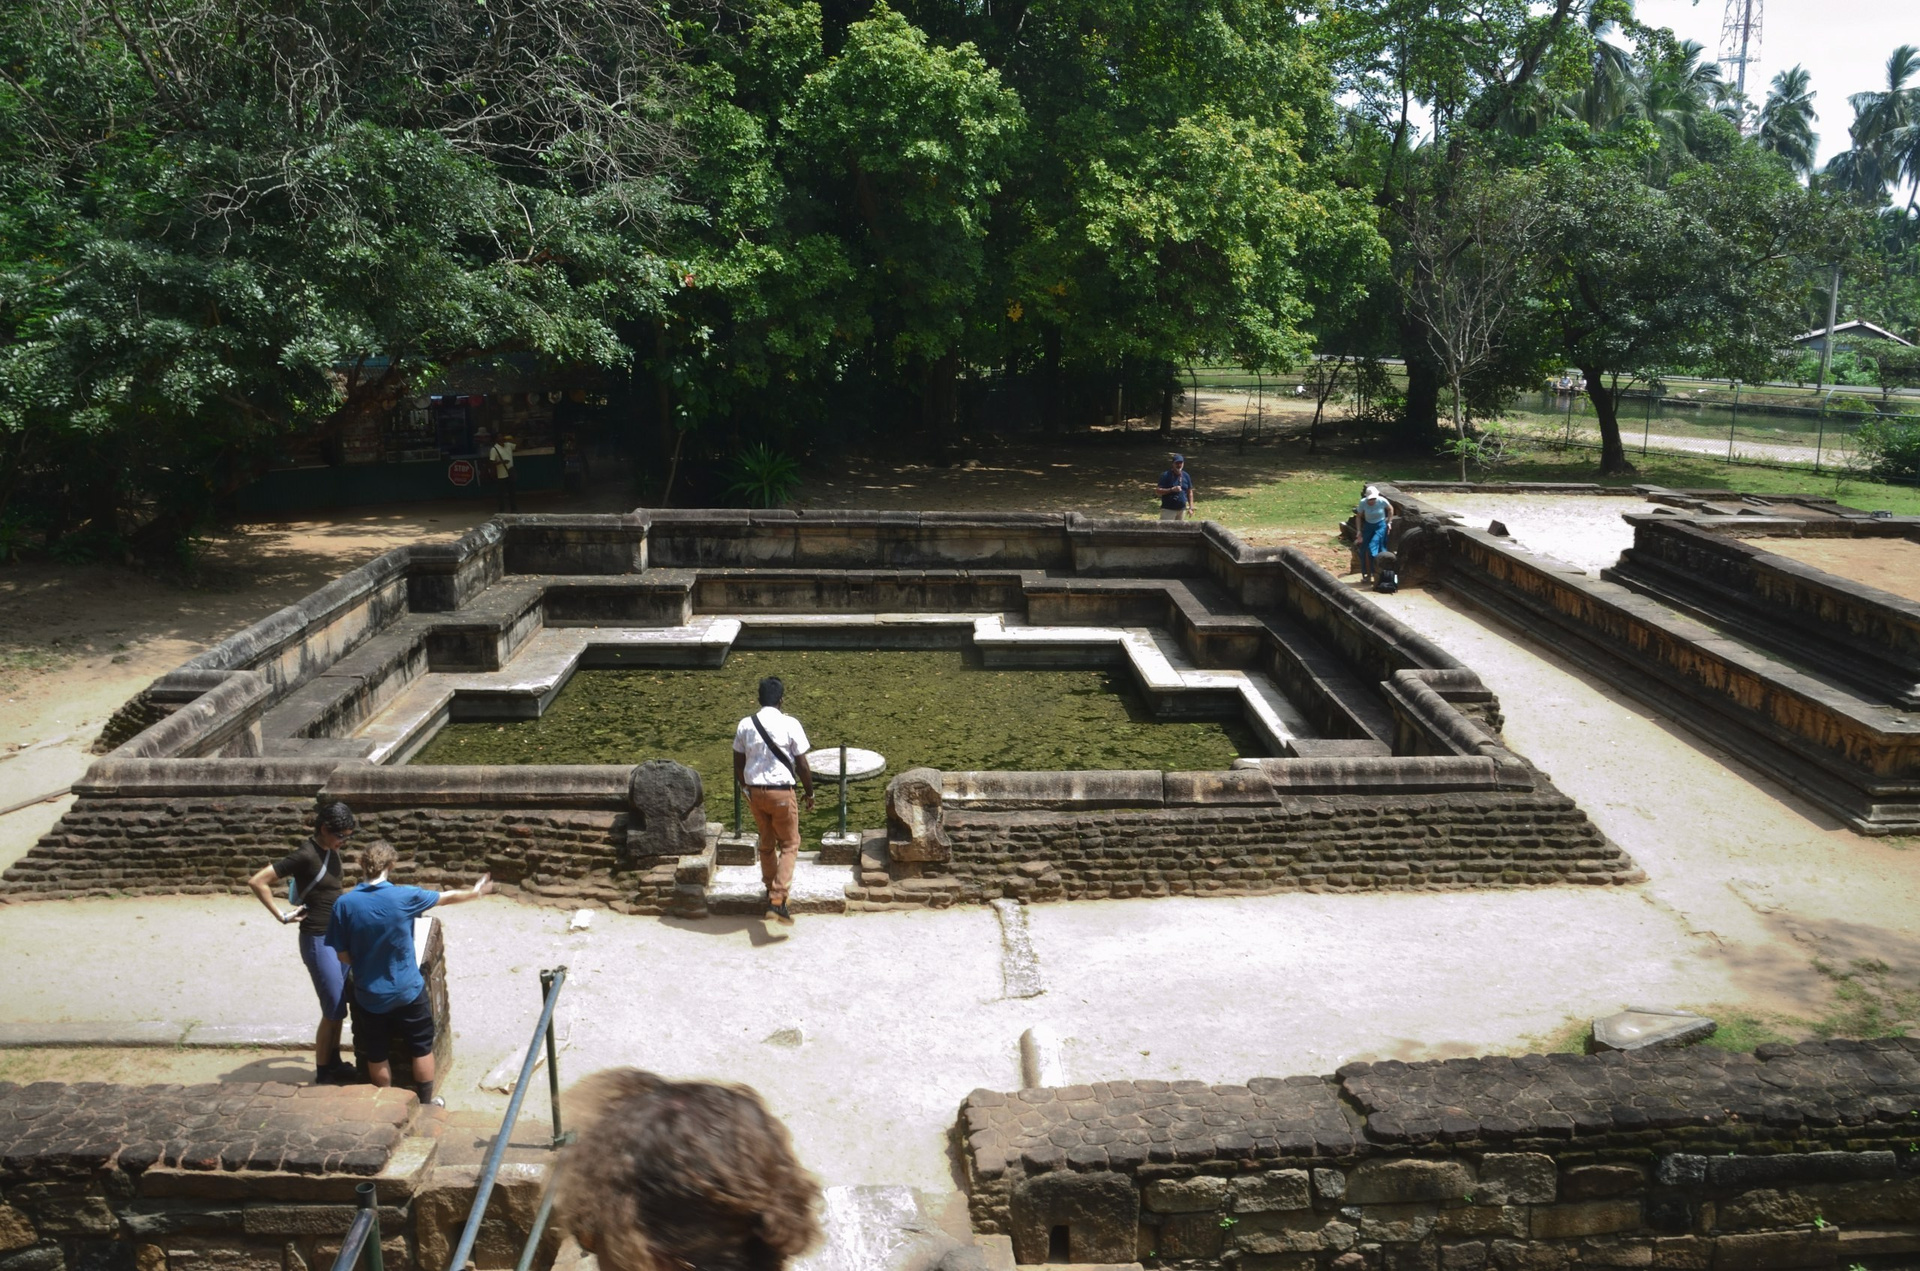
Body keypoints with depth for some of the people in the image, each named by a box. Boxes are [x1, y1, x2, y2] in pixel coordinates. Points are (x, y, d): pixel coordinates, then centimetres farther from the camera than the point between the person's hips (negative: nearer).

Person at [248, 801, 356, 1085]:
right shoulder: (306, 855, -21)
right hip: (318, 941, -8)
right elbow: (257, 881, -21)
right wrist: (282, 915, -17)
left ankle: (333, 1062, 29)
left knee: (338, 1007, 16)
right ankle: (322, 1074, 14)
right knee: (334, 1010, 0)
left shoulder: (331, 851, 4)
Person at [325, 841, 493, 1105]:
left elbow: (343, 956, -7)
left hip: (369, 994, 1)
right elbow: (447, 897, 2)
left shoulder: (344, 904, -14)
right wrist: (475, 892, 21)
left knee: (377, 1056, 18)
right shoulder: (404, 897, -16)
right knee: (422, 1048, 18)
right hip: (408, 991, -1)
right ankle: (426, 1103, 29)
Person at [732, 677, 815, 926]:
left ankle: (771, 892, 33)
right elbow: (802, 766, -8)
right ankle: (777, 900, -6)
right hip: (781, 792, -4)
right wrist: (810, 793, 6)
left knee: (766, 843, 21)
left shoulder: (744, 725, 1)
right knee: (789, 845, 7)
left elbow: (738, 765, 8)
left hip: (754, 791, 4)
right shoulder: (790, 724, -11)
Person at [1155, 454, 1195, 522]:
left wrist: (1190, 508, 9)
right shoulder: (1165, 475, -8)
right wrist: (1171, 490, -23)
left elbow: (1189, 492, 15)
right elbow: (1157, 491, -13)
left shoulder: (1186, 476, 9)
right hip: (1168, 509, -6)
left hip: (1182, 509, 6)